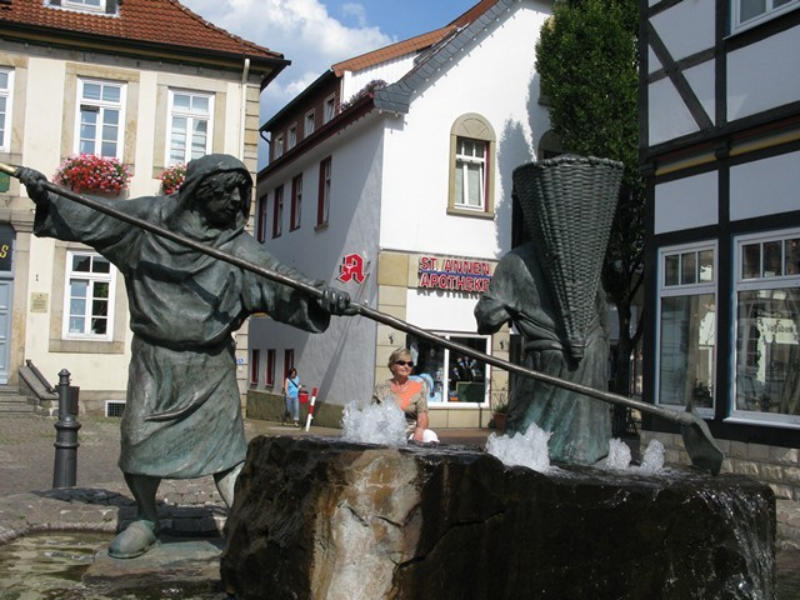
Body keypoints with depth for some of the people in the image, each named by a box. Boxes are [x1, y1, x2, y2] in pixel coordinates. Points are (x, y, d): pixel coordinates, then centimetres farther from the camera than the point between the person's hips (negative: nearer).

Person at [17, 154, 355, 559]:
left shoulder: (238, 247, -5)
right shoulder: (151, 218, -1)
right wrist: (45, 196, -3)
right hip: (153, 358, 1)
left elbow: (277, 280, -15)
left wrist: (319, 296, -32)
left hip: (209, 366, -1)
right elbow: (92, 216, 8)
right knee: (138, 441, 4)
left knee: (225, 448, -5)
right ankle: (146, 520, 26)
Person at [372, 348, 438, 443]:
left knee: (430, 435, -33)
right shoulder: (381, 388, 13)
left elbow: (422, 415, 1)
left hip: (411, 432, 0)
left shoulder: (418, 388, 11)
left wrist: (419, 430, -20)